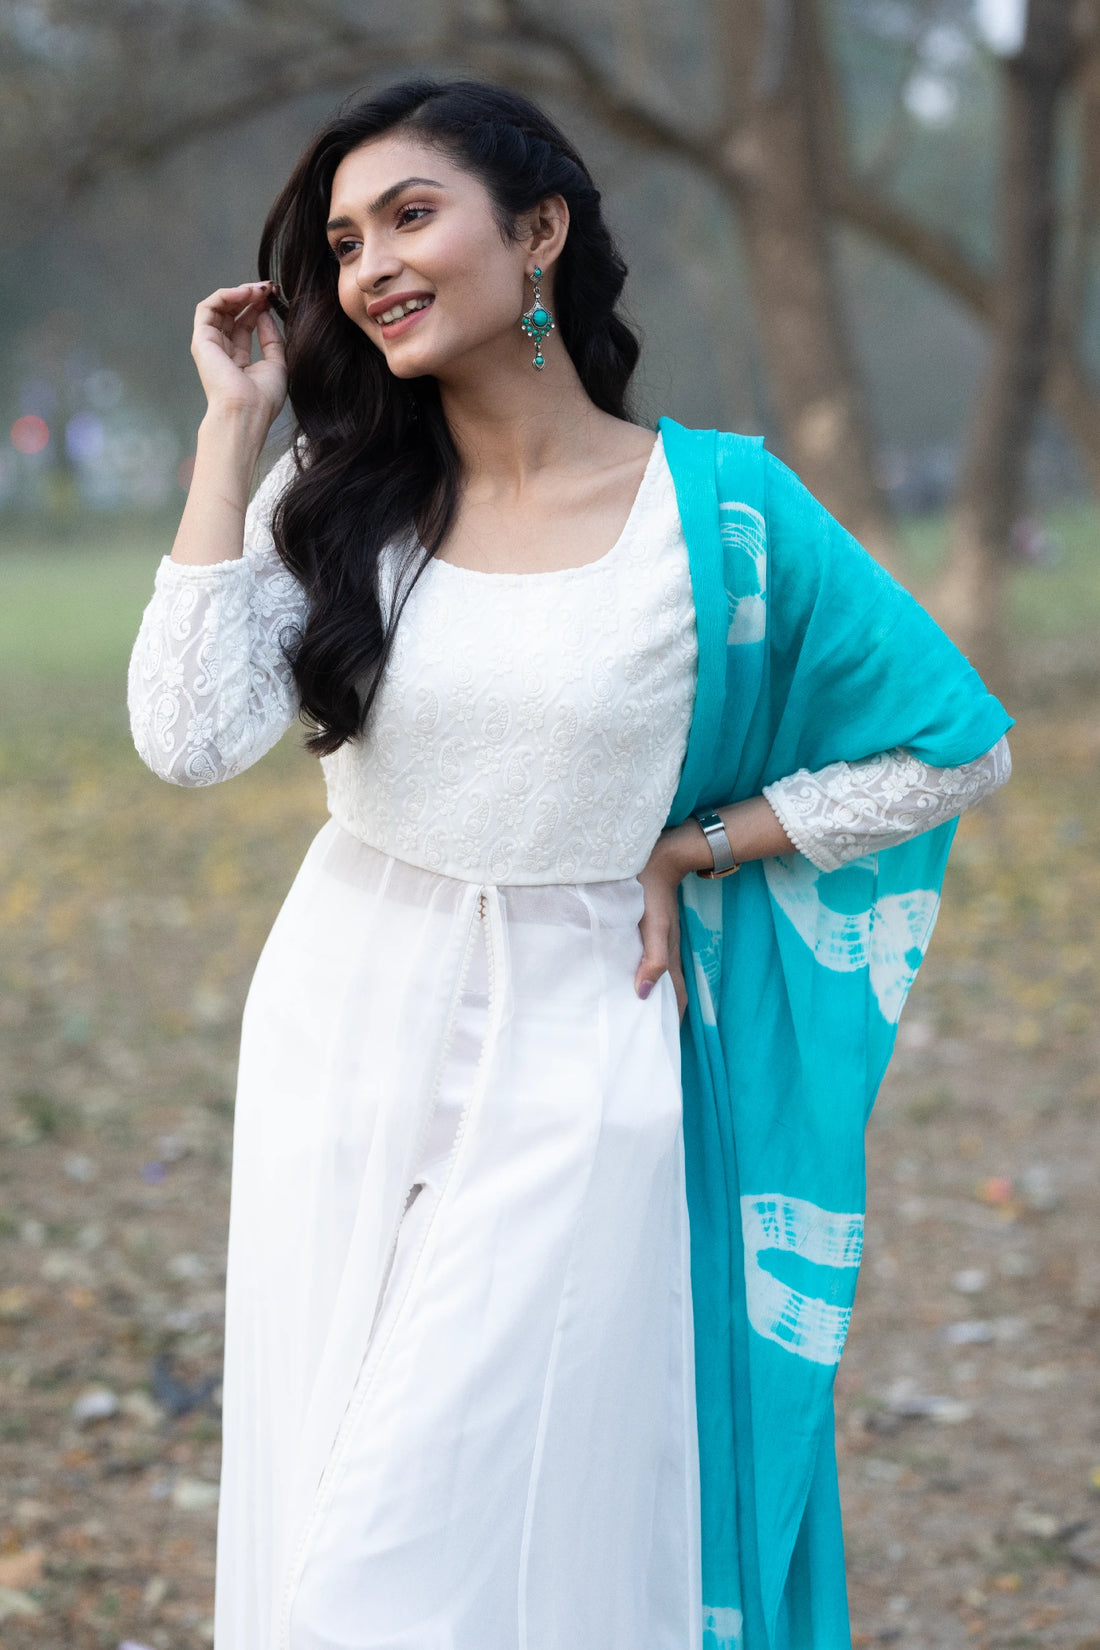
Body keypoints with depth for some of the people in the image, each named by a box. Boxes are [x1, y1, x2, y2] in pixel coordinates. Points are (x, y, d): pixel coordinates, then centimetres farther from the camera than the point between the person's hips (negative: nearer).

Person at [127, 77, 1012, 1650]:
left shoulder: (720, 507, -8)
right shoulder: (338, 495, 0)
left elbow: (956, 747, 1)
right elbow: (191, 736, -16)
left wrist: (689, 850, -4)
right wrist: (231, 426, -10)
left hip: (571, 1060, -3)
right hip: (344, 1039, 4)